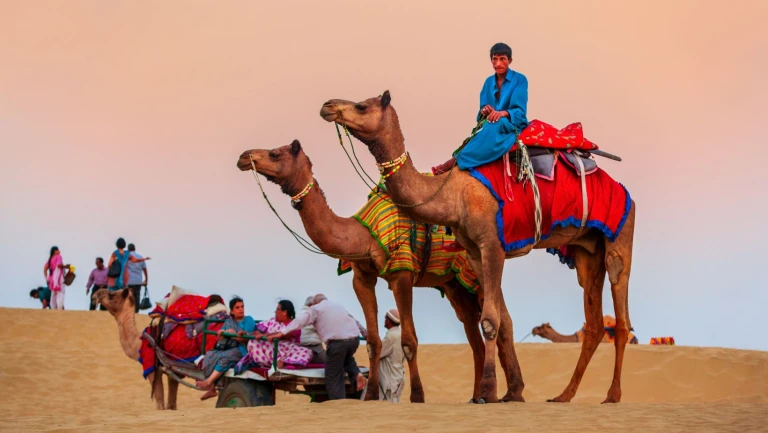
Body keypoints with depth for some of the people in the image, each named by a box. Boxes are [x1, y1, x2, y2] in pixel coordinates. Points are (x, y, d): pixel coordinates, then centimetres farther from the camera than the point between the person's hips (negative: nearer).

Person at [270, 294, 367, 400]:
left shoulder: (315, 309, 12)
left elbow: (299, 321, -4)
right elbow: (355, 321, 41)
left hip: (337, 342, -6)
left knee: (333, 378, 4)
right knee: (347, 358, 36)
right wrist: (365, 333, 56)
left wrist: (282, 333, -11)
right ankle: (356, 374, 10)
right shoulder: (338, 306, 30)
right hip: (355, 338, 6)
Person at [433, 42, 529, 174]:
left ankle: (457, 161, -40)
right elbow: (481, 115, 9)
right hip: (491, 126, 5)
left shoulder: (519, 80, -4)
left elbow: (520, 111, -13)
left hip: (514, 126, -5)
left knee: (497, 124, -36)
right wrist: (484, 111, -16)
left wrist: (504, 113, -33)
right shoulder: (489, 82, 11)